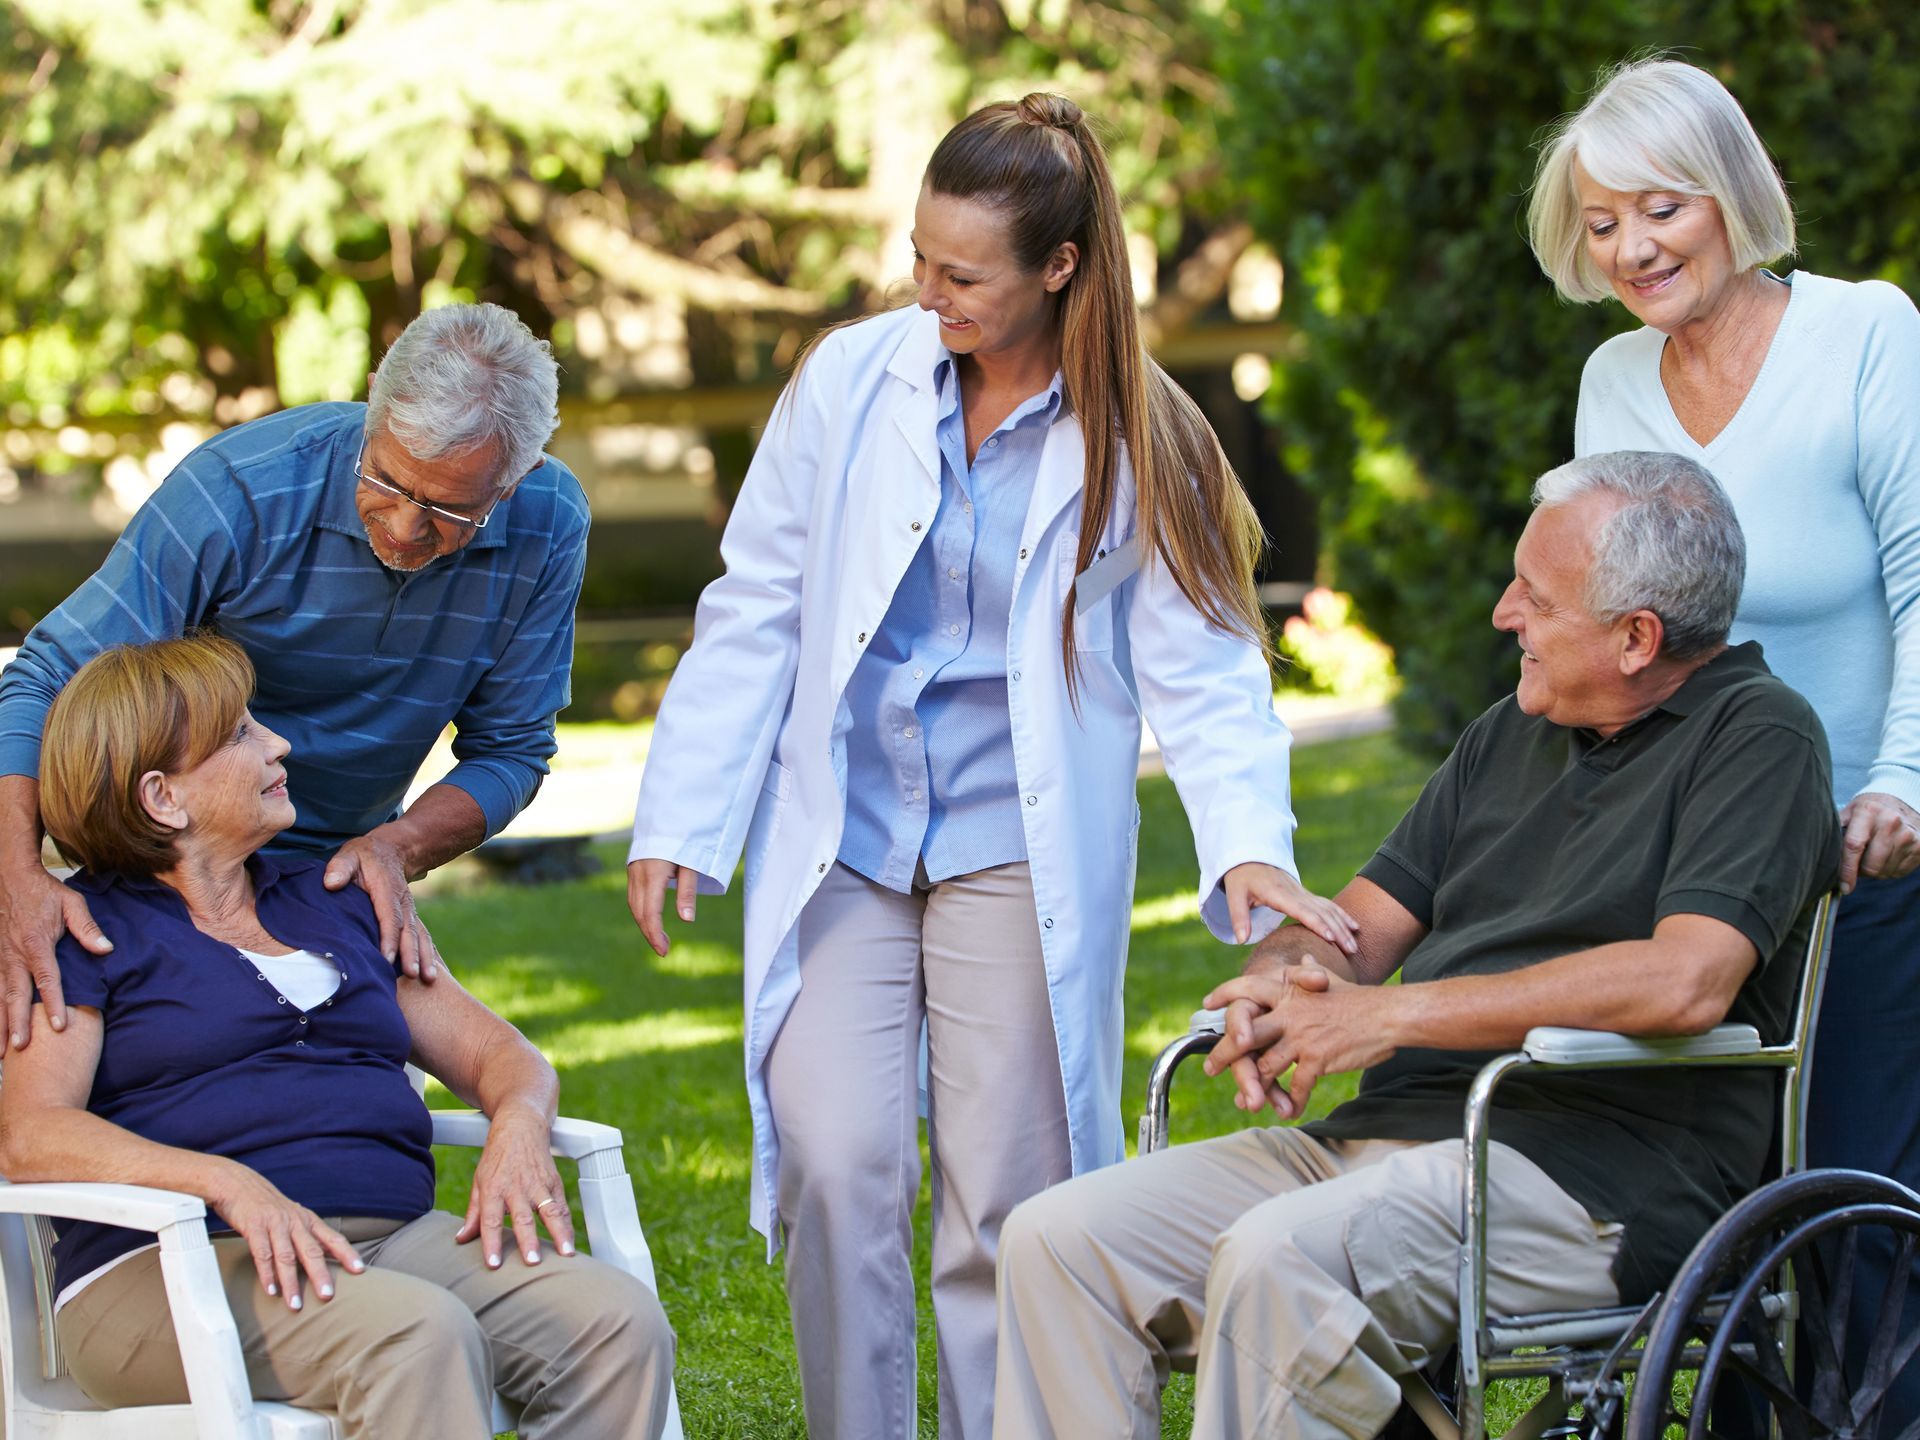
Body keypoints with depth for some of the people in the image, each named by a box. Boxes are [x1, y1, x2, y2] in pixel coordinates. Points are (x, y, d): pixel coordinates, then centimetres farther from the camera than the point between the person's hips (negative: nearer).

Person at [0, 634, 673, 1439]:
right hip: (175, 1265, -6)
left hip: (392, 1236, 6)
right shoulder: (86, 933, 7)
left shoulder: (335, 909, 26)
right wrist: (227, 1182, -24)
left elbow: (497, 1053, 25)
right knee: (418, 1333, -37)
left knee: (619, 1322, -22)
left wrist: (519, 1127, -2)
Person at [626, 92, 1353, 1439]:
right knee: (835, 1165, -8)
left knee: (1006, 1201, 1)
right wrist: (678, 822, 4)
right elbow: (754, 611, 7)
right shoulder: (852, 380, 1)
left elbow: (1201, 666, -1)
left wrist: (1249, 845, -18)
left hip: (1020, 856, -1)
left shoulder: (1138, 442, -3)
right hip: (840, 839, 1)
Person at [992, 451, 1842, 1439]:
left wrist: (1393, 1014, -16)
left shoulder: (1756, 737, -5)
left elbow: (1686, 981, -20)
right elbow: (1362, 923, 22)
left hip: (1588, 1179, -8)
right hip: (1383, 1136, 8)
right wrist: (1282, 978, -5)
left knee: (1277, 1259, -35)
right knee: (1055, 1239, -9)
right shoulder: (1509, 736, 21)